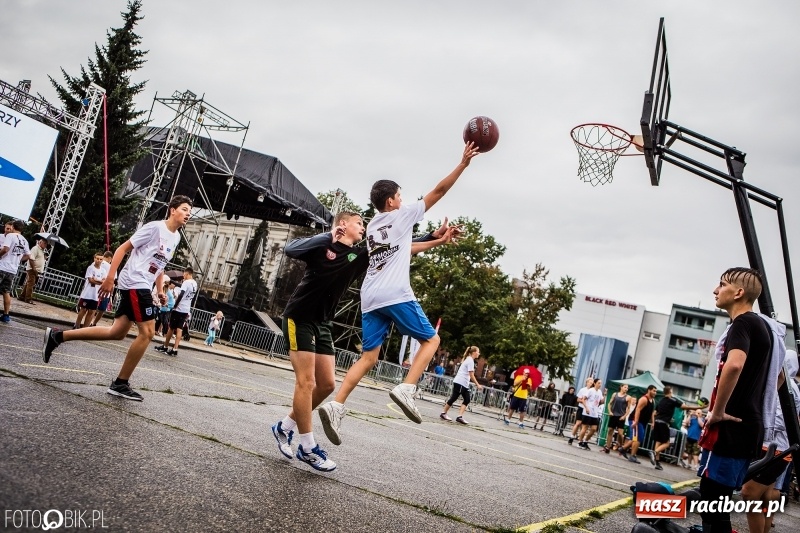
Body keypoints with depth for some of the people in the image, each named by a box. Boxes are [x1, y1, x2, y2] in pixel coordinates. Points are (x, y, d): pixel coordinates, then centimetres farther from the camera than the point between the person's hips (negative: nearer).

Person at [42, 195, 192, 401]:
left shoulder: (176, 237, 14)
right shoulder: (155, 227, -11)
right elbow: (123, 248, -10)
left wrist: (160, 290, 17)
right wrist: (110, 278, -16)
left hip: (141, 287, 9)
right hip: (134, 283, -9)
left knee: (117, 332, 9)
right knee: (147, 332, -11)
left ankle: (56, 336, 16)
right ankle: (120, 384, -1)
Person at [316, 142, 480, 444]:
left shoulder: (372, 227, 25)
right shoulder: (402, 215, 6)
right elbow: (438, 191, 5)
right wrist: (463, 164, 10)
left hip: (370, 298, 7)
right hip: (395, 295, -7)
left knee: (369, 357, 6)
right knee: (431, 340, 8)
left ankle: (336, 406, -9)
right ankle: (406, 389, -11)